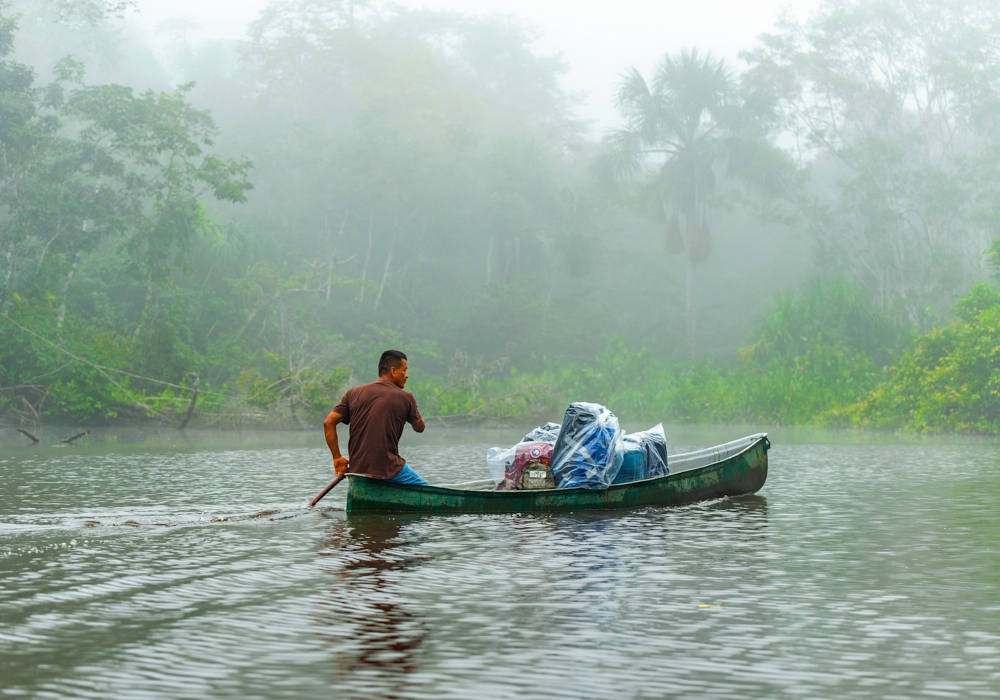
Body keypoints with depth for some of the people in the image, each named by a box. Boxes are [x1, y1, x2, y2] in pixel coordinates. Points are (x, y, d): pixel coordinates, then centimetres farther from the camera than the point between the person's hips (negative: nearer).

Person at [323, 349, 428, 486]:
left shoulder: (354, 393, 7)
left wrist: (337, 458, 8)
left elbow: (328, 423, 2)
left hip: (356, 469, 5)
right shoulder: (405, 398, -2)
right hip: (389, 469, -5)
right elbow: (419, 427, 13)